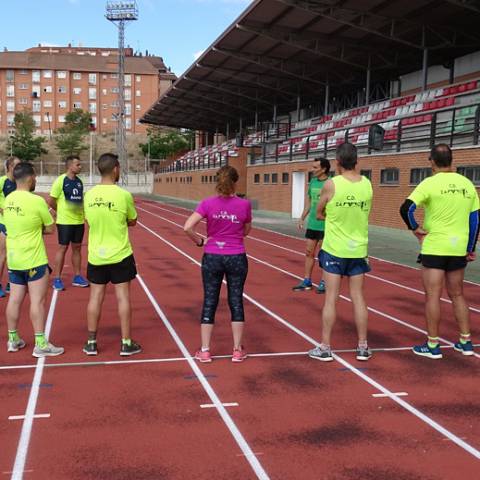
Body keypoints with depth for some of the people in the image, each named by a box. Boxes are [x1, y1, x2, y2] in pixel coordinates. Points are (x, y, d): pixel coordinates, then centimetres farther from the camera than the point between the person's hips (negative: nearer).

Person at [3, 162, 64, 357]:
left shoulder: (8, 200, 5)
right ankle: (40, 344, 3)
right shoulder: (37, 201, -17)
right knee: (37, 300, -2)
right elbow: (51, 228, -8)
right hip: (34, 260, -7)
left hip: (13, 258, 7)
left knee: (14, 299, 14)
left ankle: (13, 339, 25)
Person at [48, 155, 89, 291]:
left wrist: (82, 212, 9)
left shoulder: (79, 181, 8)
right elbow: (51, 201, -10)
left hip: (79, 221, 6)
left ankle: (77, 277, 20)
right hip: (65, 221, -6)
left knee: (77, 248, 11)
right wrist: (62, 211, 1)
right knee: (63, 248, -1)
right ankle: (57, 279, 8)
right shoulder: (61, 180, -12)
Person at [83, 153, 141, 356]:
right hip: (120, 255, -3)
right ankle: (126, 343, 11)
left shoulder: (89, 195, -3)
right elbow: (132, 221, 0)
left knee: (95, 298, 10)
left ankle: (91, 343, 18)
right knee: (123, 297, 5)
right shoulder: (124, 195, -13)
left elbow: (89, 220, 11)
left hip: (95, 256, 3)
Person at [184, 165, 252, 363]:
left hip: (212, 257, 0)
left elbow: (187, 227, -14)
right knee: (236, 302, 11)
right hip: (237, 258, 0)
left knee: (209, 302, 10)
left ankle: (204, 351, 15)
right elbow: (246, 231, 7)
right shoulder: (244, 204, -8)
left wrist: (199, 241, 0)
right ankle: (237, 350, 18)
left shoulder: (208, 203, -9)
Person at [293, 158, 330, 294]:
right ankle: (307, 281, 20)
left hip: (324, 225, -7)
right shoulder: (312, 182, 8)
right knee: (309, 252, 11)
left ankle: (324, 282, 16)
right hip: (311, 223, 7)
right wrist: (302, 218, 16)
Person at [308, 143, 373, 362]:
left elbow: (319, 214, 0)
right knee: (358, 297, 10)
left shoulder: (331, 184, -12)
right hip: (358, 249, 3)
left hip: (334, 249, -3)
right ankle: (363, 347, 17)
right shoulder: (367, 185, -1)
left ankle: (325, 348, 9)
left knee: (331, 298, 3)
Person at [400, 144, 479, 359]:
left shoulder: (430, 183, -10)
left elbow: (406, 208, -20)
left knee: (432, 296, 2)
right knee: (457, 295, 17)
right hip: (459, 249, 5)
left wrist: (414, 228, -4)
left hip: (434, 247, -5)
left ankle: (432, 345, 7)